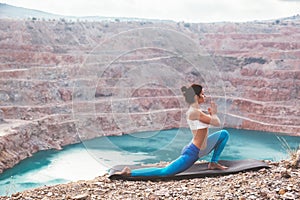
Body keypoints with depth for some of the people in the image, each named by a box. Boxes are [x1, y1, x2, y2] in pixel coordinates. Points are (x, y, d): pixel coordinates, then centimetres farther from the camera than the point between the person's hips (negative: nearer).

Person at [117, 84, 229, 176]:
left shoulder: (195, 111, 9)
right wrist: (214, 113, 2)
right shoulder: (194, 112, -21)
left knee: (224, 134, 17)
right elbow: (216, 123, -18)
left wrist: (211, 114, 11)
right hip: (192, 153, -10)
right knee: (163, 172, -13)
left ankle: (213, 163, 20)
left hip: (201, 150, 10)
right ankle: (129, 172, -7)